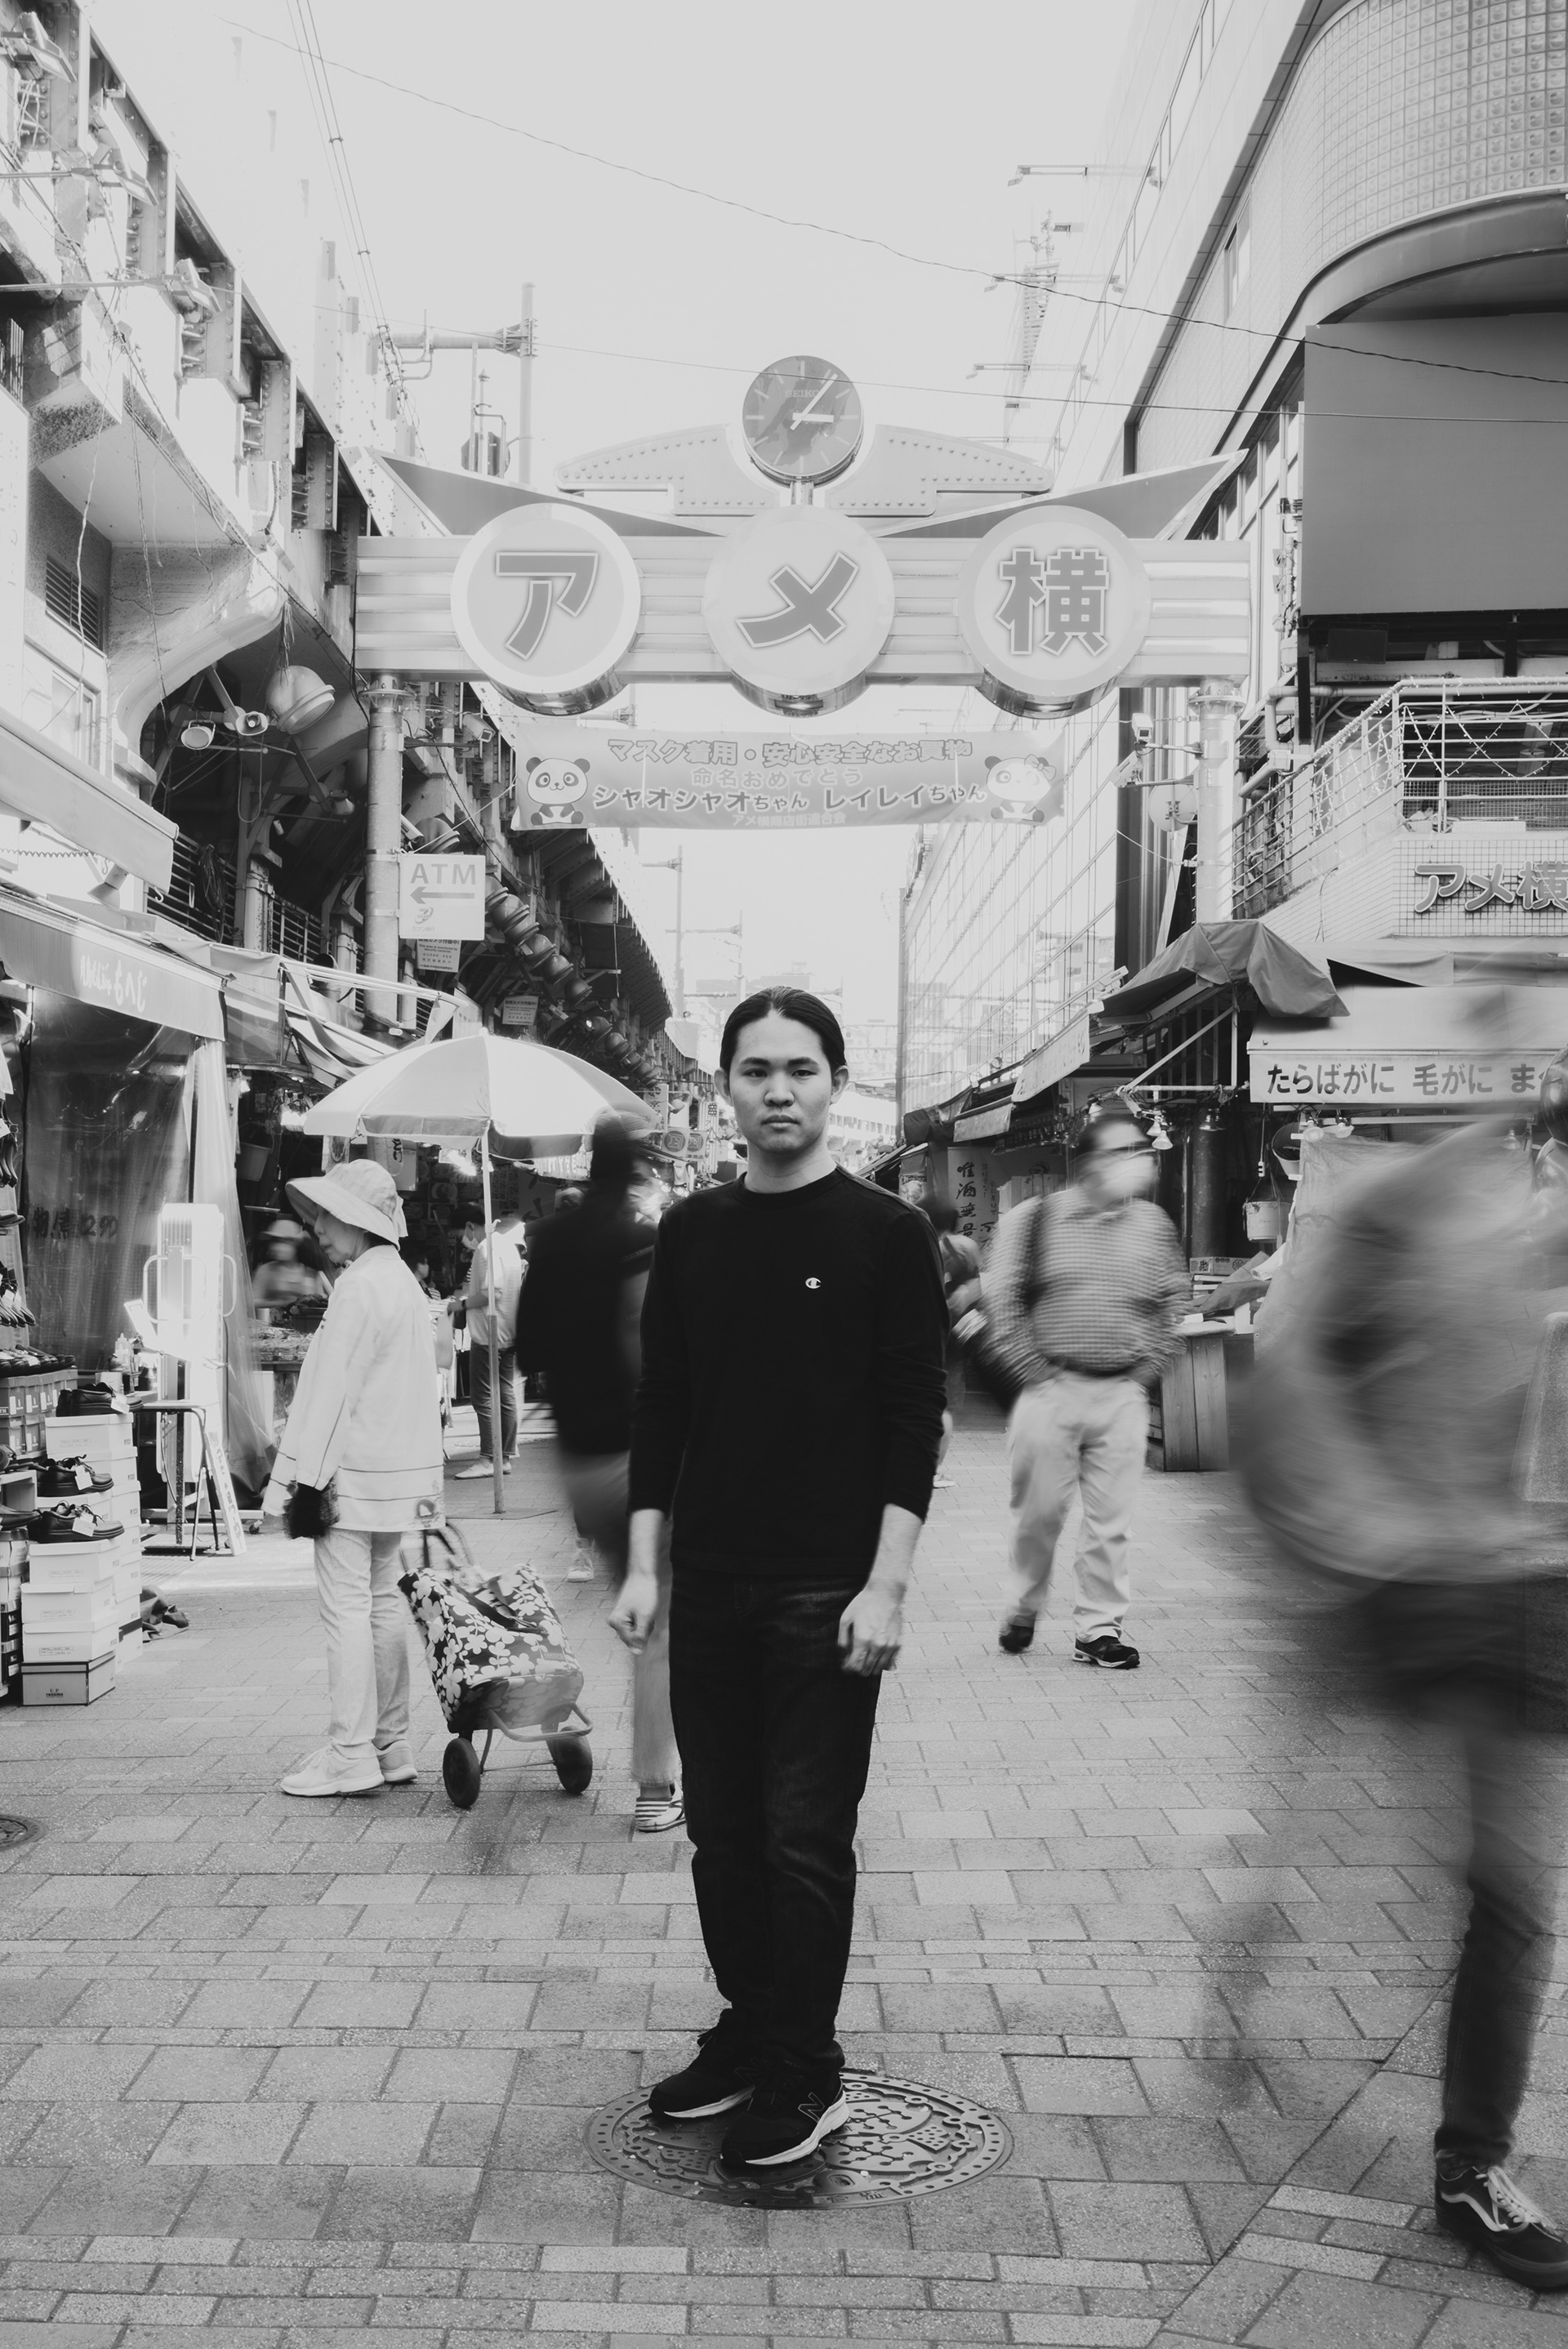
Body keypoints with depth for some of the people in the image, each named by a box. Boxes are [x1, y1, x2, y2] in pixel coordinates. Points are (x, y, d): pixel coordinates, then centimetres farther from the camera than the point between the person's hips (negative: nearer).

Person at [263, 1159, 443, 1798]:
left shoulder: (358, 1288, -15)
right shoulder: (404, 1282, 14)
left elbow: (329, 1391, -18)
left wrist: (303, 1478, -15)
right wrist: (428, 1484, 21)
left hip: (353, 1477, -9)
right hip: (401, 1474, 9)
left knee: (346, 1608, -5)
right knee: (382, 1602, 13)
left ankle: (351, 1756, -3)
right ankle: (391, 1747, 18)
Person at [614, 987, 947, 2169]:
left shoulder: (886, 1233, -5)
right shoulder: (692, 1231, 7)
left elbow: (914, 1421, -8)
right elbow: (661, 1407, 10)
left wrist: (885, 1585, -15)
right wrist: (644, 1565, 4)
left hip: (827, 1594, -4)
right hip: (710, 1584, 4)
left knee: (807, 1840, 0)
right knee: (722, 1832, 12)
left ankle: (807, 2076, 13)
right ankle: (748, 2034, 28)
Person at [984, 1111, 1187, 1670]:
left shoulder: (1153, 1226, 8)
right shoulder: (1033, 1220, -4)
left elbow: (1172, 1305, 16)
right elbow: (1000, 1301, -3)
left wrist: (1146, 1369, 7)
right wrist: (1033, 1374, -6)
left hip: (1123, 1396, 3)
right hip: (1050, 1392, -2)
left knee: (1111, 1520, 3)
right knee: (1039, 1512, 4)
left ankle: (1099, 1627, 14)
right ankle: (1023, 1610, 26)